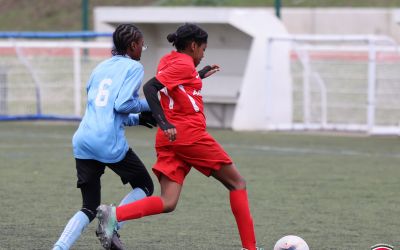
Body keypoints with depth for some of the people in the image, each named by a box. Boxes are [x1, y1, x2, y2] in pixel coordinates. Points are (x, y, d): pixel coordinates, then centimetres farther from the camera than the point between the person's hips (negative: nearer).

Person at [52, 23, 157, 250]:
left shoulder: (101, 68, 22)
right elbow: (122, 104, -12)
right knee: (145, 187, 16)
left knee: (89, 208, 12)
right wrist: (148, 105, 5)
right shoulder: (133, 67, 1)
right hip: (110, 142, -6)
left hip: (83, 141, 6)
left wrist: (138, 119, 24)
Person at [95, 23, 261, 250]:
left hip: (169, 139, 8)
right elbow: (150, 88, -20)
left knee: (168, 203, -3)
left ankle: (113, 214, -26)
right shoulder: (185, 63, -8)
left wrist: (200, 75, 33)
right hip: (191, 134, -8)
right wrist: (164, 124, -25)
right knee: (237, 183, 8)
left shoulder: (167, 61, 17)